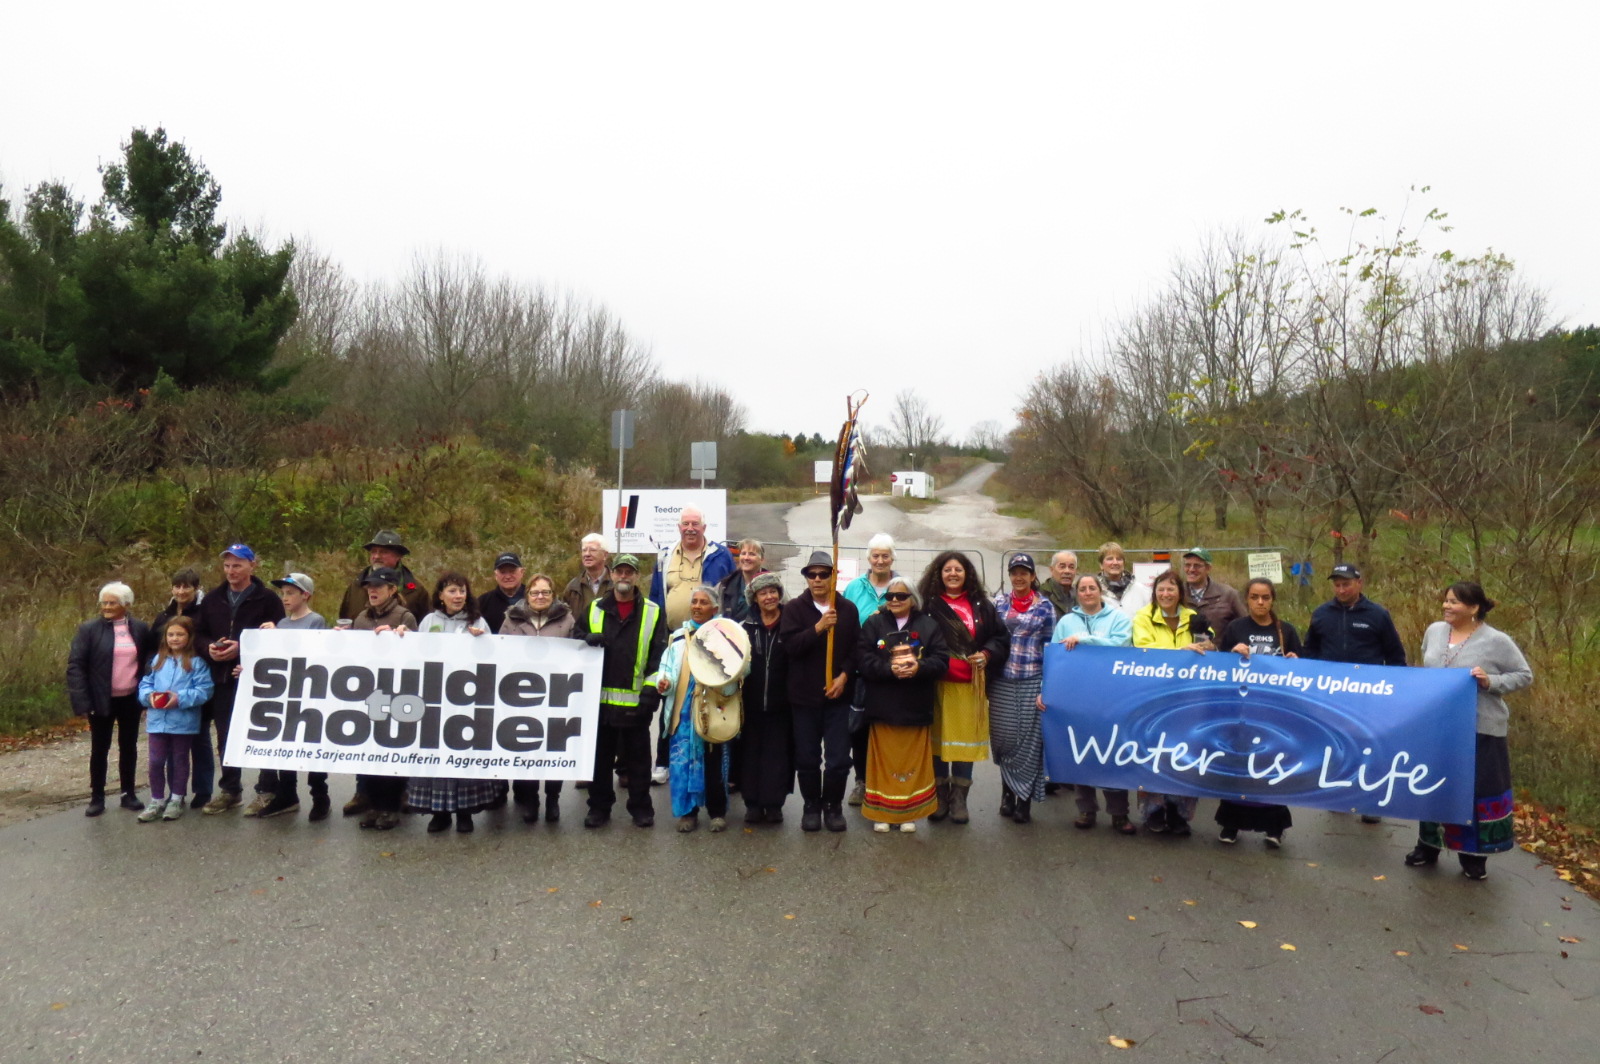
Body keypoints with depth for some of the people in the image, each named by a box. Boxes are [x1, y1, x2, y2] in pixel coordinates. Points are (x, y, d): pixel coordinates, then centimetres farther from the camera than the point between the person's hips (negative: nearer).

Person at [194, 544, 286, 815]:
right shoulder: (213, 599, 10)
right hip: (222, 679, 5)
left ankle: (269, 791, 12)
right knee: (225, 737, 14)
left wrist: (241, 648, -19)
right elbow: (198, 634, 13)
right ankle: (230, 790, 26)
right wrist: (209, 648, -8)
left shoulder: (267, 599, -6)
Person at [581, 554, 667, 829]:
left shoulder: (653, 613, 3)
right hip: (600, 698, 2)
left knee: (638, 758, 8)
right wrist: (587, 640, -9)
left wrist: (652, 689, -9)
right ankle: (599, 807, 21)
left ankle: (641, 807, 18)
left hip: (636, 700, -2)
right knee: (600, 756, 10)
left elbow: (659, 655, -1)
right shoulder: (594, 610, 9)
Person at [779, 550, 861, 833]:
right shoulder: (794, 608, 1)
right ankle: (811, 805, 25)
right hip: (804, 695, 0)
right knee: (807, 758, 7)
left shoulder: (848, 609, 4)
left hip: (837, 695, 0)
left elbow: (857, 648, 3)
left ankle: (833, 805, 21)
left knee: (839, 758, 1)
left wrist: (844, 675, -10)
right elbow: (790, 645, -12)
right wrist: (818, 627, -20)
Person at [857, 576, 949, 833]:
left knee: (913, 762, 8)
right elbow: (863, 660, -7)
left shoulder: (930, 625, 3)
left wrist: (918, 667, -24)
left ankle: (909, 812, 20)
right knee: (885, 762, 7)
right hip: (882, 706, 0)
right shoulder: (873, 624, 3)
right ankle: (881, 812, 18)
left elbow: (941, 660, -6)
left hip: (916, 707, 0)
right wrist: (890, 668, -22)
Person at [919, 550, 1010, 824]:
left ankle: (959, 799, 17)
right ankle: (940, 797, 17)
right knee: (938, 740, 3)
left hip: (971, 684, 2)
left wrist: (988, 654, -4)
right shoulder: (929, 604, 1)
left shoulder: (981, 606, 10)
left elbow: (1001, 636, 13)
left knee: (967, 739, 5)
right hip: (938, 683, -2)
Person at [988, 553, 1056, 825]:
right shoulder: (999, 602, 8)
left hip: (1032, 681, -2)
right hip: (1002, 682, 2)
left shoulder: (1045, 607, 3)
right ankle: (1008, 792, 22)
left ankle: (1024, 799, 11)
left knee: (1028, 740, 0)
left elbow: (1050, 647, 4)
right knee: (1003, 738, 4)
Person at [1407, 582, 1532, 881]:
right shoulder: (1434, 631, 3)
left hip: (1479, 730, -5)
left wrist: (1491, 682, -20)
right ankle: (1427, 847, 28)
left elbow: (1524, 675, -6)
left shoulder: (1496, 641, -12)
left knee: (1476, 789, 6)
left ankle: (1474, 857, 21)